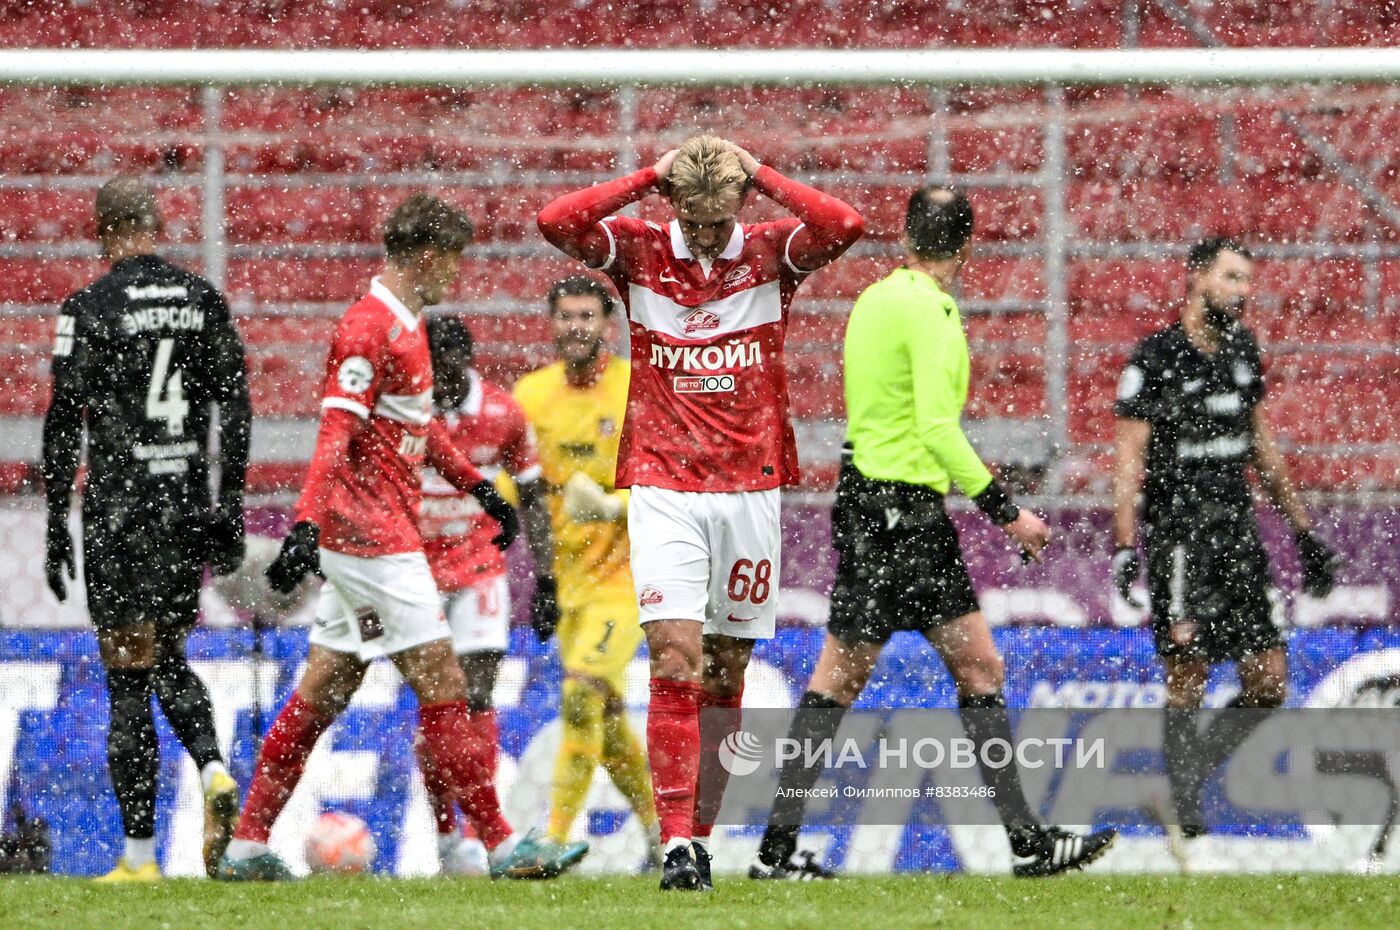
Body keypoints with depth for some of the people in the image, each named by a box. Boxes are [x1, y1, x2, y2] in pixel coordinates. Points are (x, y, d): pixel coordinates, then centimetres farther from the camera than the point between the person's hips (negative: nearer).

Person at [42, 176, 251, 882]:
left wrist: (56, 530, -4)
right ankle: (213, 769, -5)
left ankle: (140, 853, -1)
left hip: (119, 507, -4)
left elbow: (64, 423, -9)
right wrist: (230, 507, 11)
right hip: (189, 505, 4)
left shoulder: (89, 309, -7)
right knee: (168, 658, 21)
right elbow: (235, 407, 5)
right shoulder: (204, 301, 5)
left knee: (129, 679, 0)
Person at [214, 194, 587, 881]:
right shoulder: (370, 328, -15)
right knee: (443, 686, -7)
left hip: (377, 537, 10)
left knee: (322, 692, 10)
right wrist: (307, 525, -31)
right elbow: (335, 435, -23)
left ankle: (247, 846, 12)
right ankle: (500, 843, -5)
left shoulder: (405, 325, 17)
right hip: (371, 535, -10)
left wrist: (478, 486, 34)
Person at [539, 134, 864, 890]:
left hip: (749, 489, 2)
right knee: (676, 658, -15)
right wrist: (650, 179, -9)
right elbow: (556, 222, -13)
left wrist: (758, 176, -9)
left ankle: (700, 833, 16)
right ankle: (677, 842, -19)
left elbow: (844, 226, -16)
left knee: (726, 672, 6)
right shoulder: (640, 253, 2)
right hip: (663, 488, -2)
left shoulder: (770, 255, 3)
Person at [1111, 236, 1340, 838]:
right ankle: (1186, 817, 1)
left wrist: (1302, 530, 22)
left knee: (1268, 685, 2)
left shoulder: (1241, 349, 13)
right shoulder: (1156, 359, -8)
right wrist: (1125, 545, -20)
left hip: (1237, 529, 7)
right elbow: (1127, 459, -10)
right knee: (1186, 685, -6)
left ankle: (1187, 774, 17)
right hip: (1178, 533, -7)